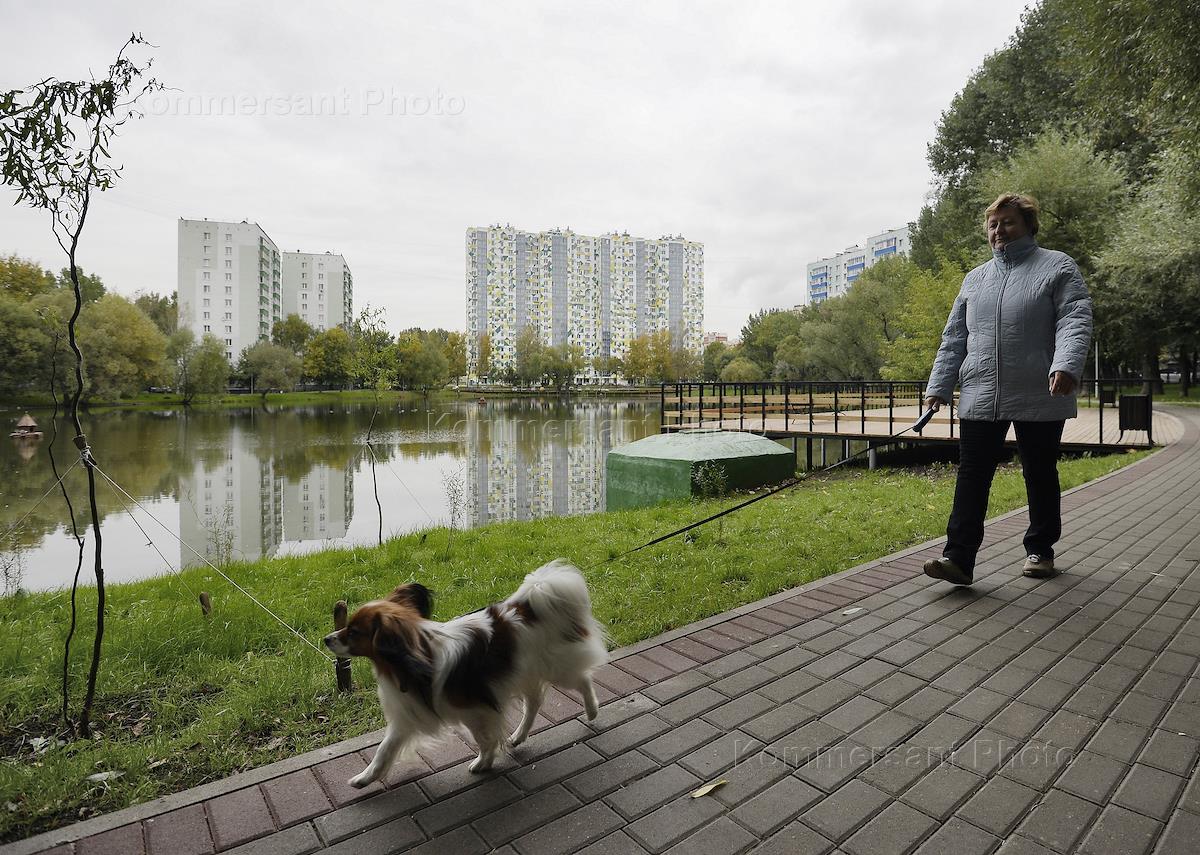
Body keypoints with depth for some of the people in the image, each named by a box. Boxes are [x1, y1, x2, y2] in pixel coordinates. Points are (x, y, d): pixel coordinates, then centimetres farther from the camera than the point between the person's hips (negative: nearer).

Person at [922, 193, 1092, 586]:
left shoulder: (1057, 267, 4)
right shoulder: (974, 278, 16)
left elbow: (1075, 321, -10)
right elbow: (954, 338, 15)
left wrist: (1066, 365, -27)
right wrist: (939, 386, 9)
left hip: (1039, 400, -3)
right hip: (979, 400, 3)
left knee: (1041, 477, 11)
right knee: (971, 479, -3)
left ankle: (1040, 550, 27)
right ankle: (958, 558, -4)